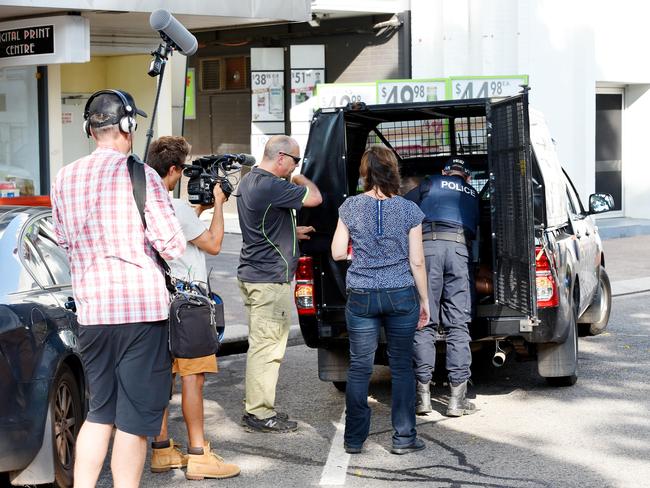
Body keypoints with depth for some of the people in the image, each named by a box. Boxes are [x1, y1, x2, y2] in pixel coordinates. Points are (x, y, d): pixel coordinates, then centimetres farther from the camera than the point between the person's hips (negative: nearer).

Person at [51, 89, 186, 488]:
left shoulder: (65, 179, 8)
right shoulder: (141, 176, -9)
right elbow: (173, 246, -10)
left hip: (91, 306, 5)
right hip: (142, 305, -5)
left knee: (100, 412, 16)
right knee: (135, 418, 1)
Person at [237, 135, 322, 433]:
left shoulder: (248, 181, 14)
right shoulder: (271, 186, -20)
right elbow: (315, 198, -14)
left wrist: (293, 232, 22)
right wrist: (299, 178, 3)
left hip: (251, 274, 11)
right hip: (270, 279, -11)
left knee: (261, 345, 16)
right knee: (267, 347, -5)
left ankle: (258, 408, 23)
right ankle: (260, 415, -1)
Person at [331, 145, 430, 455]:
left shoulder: (350, 207, -3)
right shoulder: (409, 210, -3)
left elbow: (337, 253, -1)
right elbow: (417, 261, -2)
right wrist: (424, 300, 7)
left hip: (361, 297, 0)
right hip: (401, 295, 0)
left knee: (359, 368, 7)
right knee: (402, 366, 8)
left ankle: (354, 439, 12)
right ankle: (403, 438, 10)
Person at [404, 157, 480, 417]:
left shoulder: (431, 183, 22)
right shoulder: (474, 195, 31)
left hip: (427, 245, -1)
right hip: (459, 249, 1)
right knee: (458, 325, 1)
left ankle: (423, 394, 0)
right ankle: (457, 397, -3)